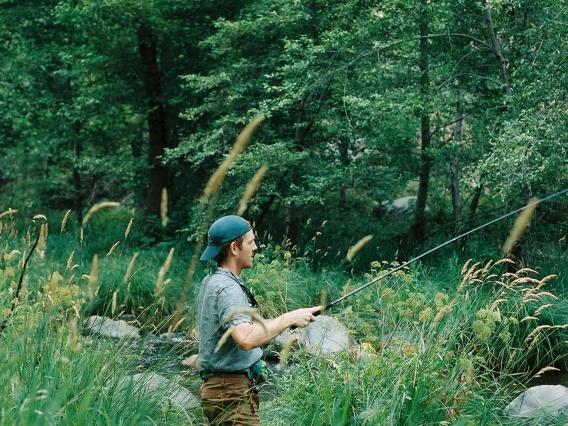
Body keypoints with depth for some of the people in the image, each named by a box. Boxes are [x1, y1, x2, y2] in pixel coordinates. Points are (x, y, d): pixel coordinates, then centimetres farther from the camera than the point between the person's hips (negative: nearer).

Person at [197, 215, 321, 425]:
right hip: (232, 392, -10)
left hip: (218, 386, 10)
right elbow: (246, 339, -33)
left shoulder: (211, 282, 12)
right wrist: (289, 318, -24)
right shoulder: (227, 288, -19)